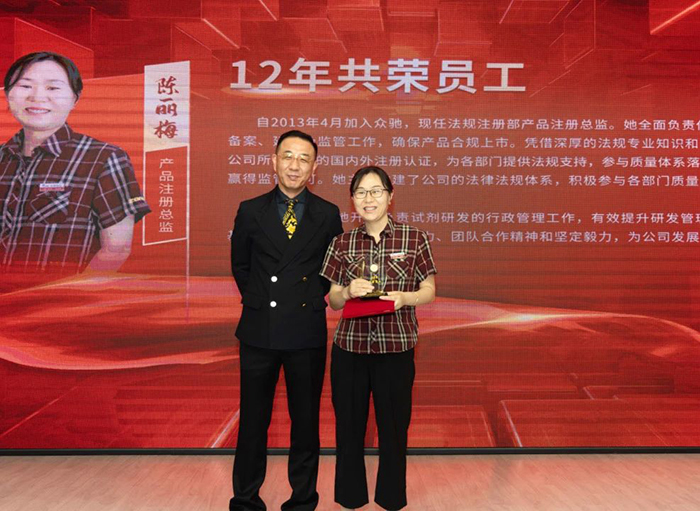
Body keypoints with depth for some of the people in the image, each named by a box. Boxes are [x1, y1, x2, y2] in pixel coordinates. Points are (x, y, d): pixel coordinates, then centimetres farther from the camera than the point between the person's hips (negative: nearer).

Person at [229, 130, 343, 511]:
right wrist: (258, 300, 6)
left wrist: (312, 299, 2)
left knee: (306, 420, 11)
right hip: (259, 331, 1)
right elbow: (239, 265, 13)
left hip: (307, 332, 0)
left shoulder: (328, 215, 2)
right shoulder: (250, 211, 3)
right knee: (253, 421, 11)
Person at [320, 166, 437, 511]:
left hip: (396, 349, -1)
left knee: (394, 429, 8)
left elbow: (429, 291, 3)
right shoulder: (341, 244, 4)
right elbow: (333, 301, 8)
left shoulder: (414, 239, -2)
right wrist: (349, 291, -14)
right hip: (349, 348, 2)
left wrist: (404, 297, -17)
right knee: (348, 428, 10)